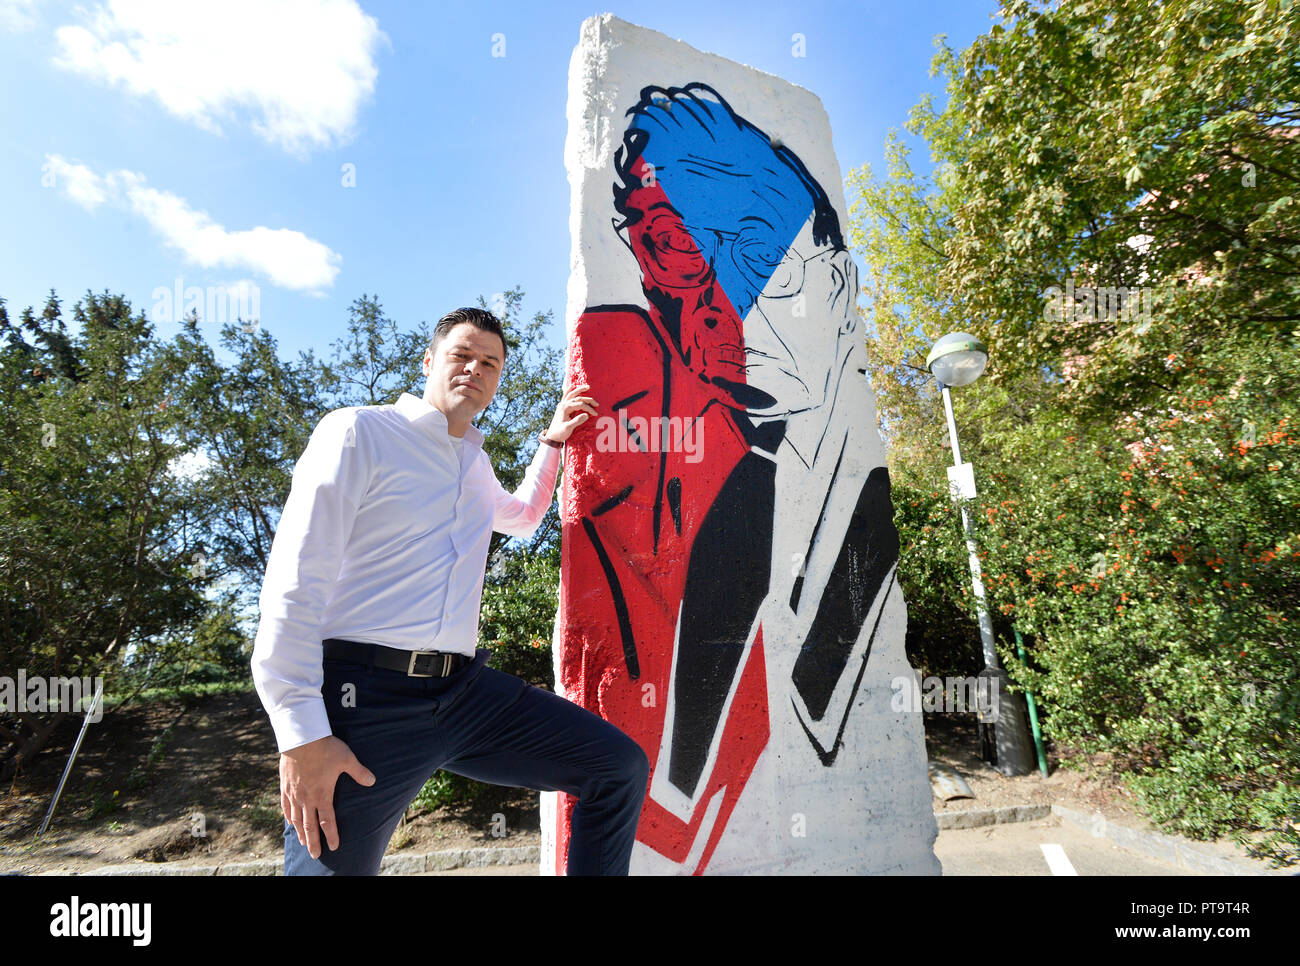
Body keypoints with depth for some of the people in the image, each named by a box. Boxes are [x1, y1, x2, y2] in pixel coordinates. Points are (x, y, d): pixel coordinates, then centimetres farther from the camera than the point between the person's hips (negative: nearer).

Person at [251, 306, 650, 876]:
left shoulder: (475, 464, 18)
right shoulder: (360, 431, -3)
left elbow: (521, 518, 41)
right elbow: (295, 579, -10)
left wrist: (552, 441, 32)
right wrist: (301, 735, -16)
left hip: (468, 693, 6)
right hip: (366, 699, -6)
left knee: (620, 766, 1)